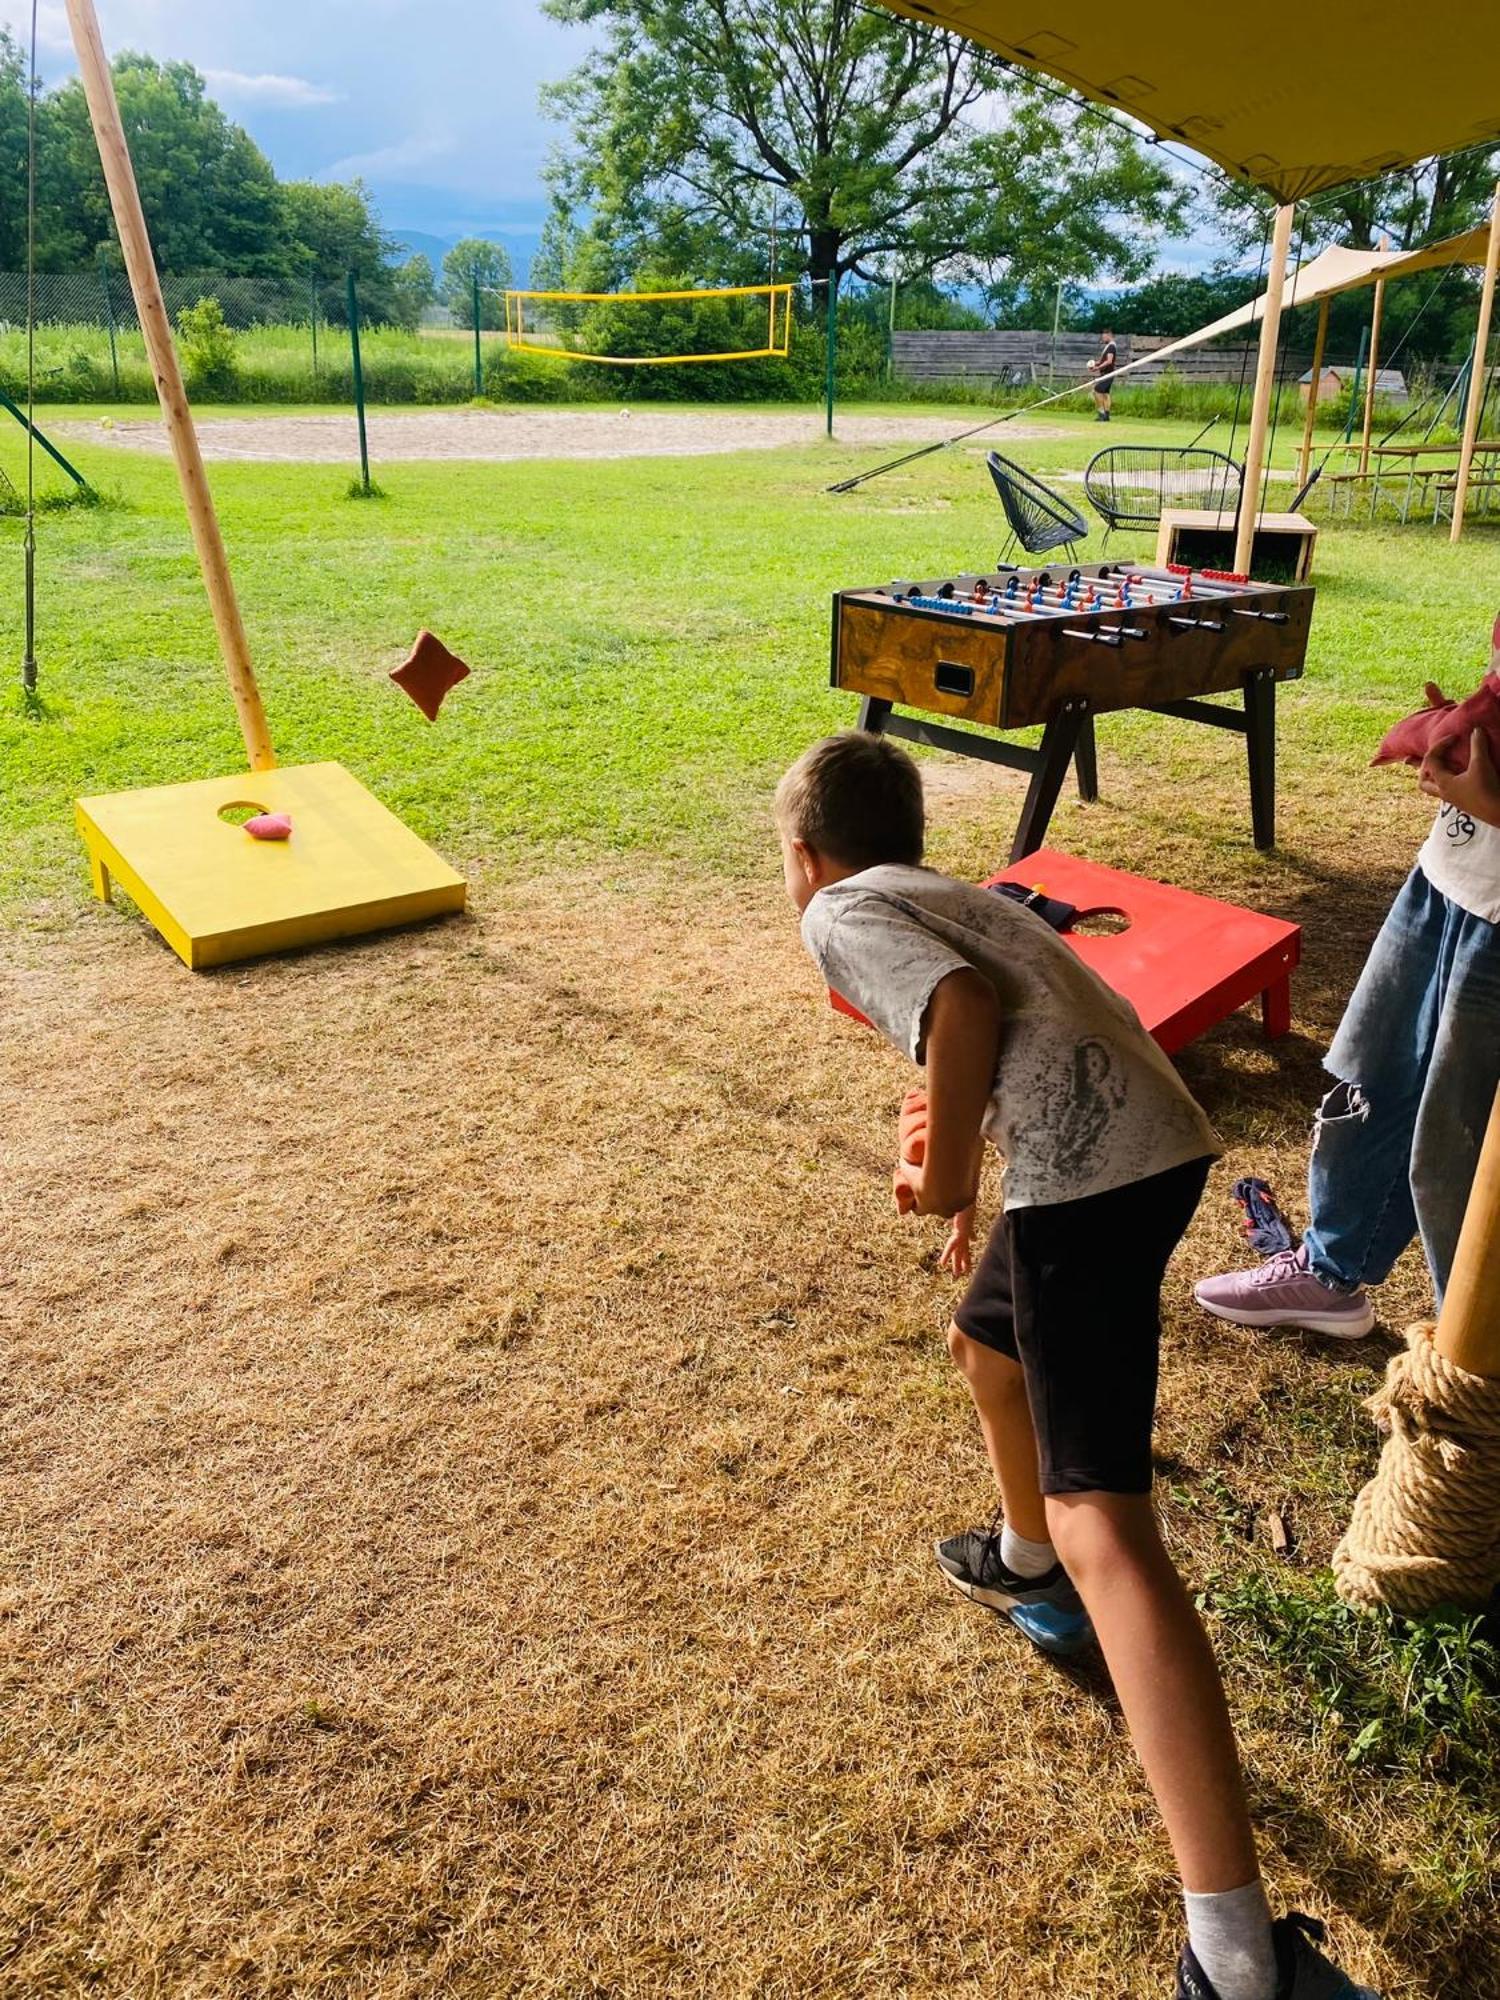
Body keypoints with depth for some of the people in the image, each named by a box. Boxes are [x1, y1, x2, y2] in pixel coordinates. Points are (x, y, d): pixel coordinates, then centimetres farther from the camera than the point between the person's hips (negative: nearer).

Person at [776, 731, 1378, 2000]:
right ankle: (1027, 1566, 54)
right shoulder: (954, 897, 29)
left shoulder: (842, 911, 3)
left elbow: (969, 1005, -14)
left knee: (1101, 1523, -12)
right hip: (1159, 1138, 10)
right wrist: (956, 1130, 38)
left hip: (1089, 1169, -10)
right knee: (986, 1343, 31)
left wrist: (946, 1171, -6)